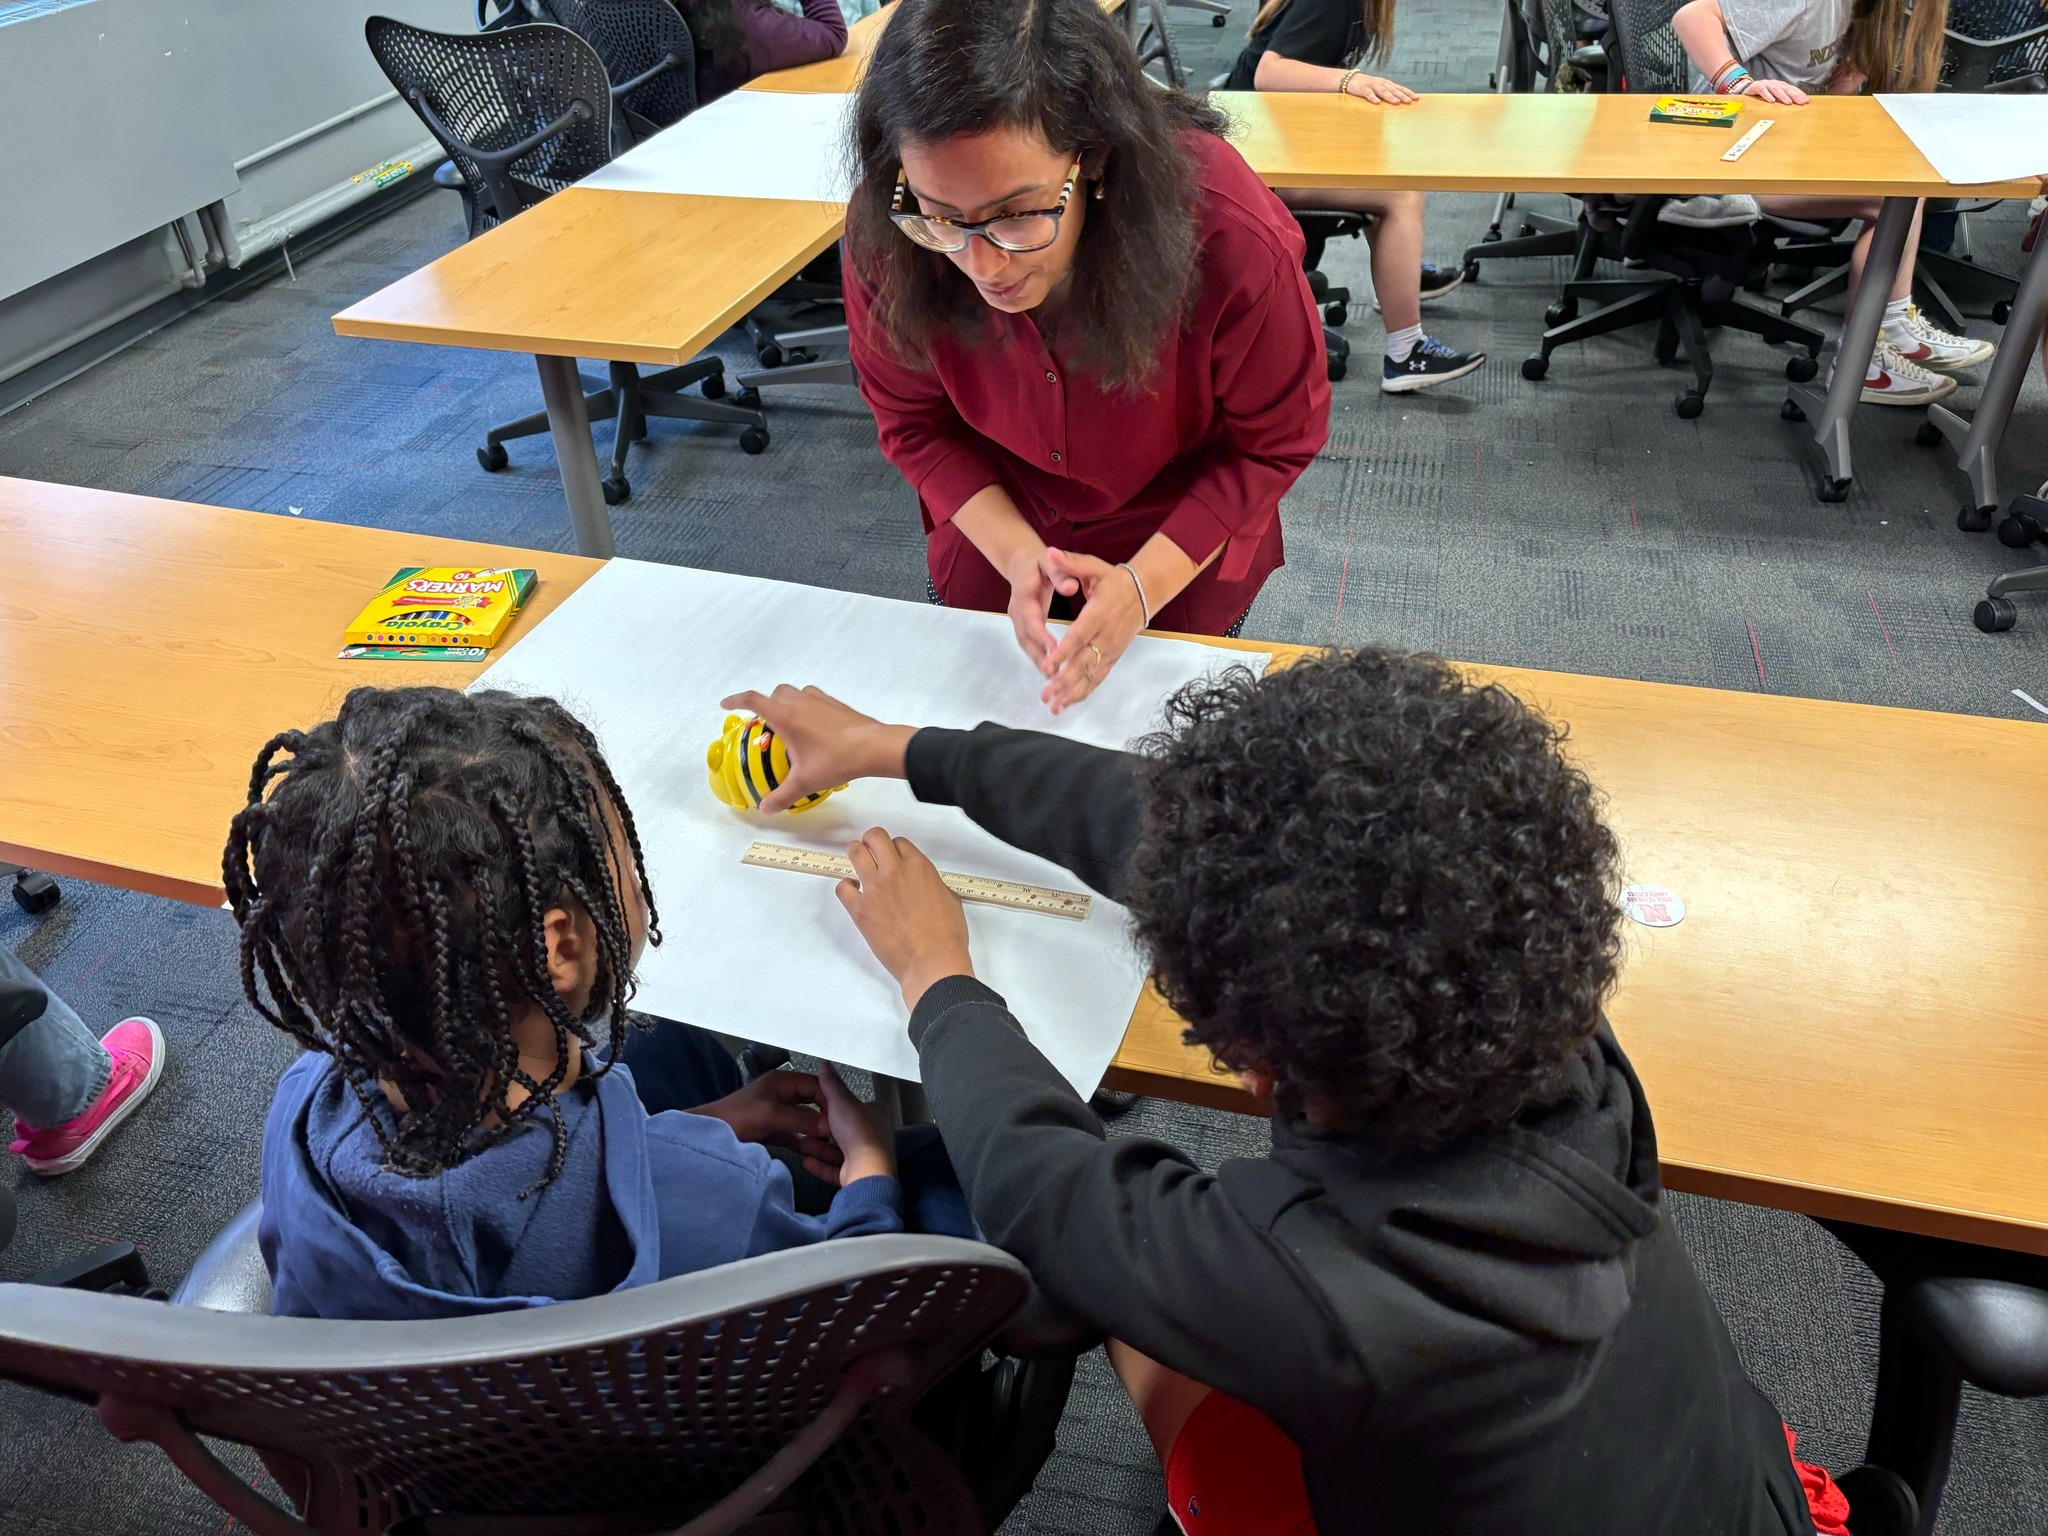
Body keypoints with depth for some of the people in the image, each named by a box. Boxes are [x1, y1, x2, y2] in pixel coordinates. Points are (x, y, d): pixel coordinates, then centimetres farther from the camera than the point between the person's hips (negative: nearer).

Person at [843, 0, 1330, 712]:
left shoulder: (1233, 239, -37)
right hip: (994, 538, 2)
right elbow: (914, 423, -12)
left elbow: (1275, 441, -20)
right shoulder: (882, 240, -30)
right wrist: (1015, 554, -27)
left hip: (1185, 548, -1)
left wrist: (1145, 585, -30)